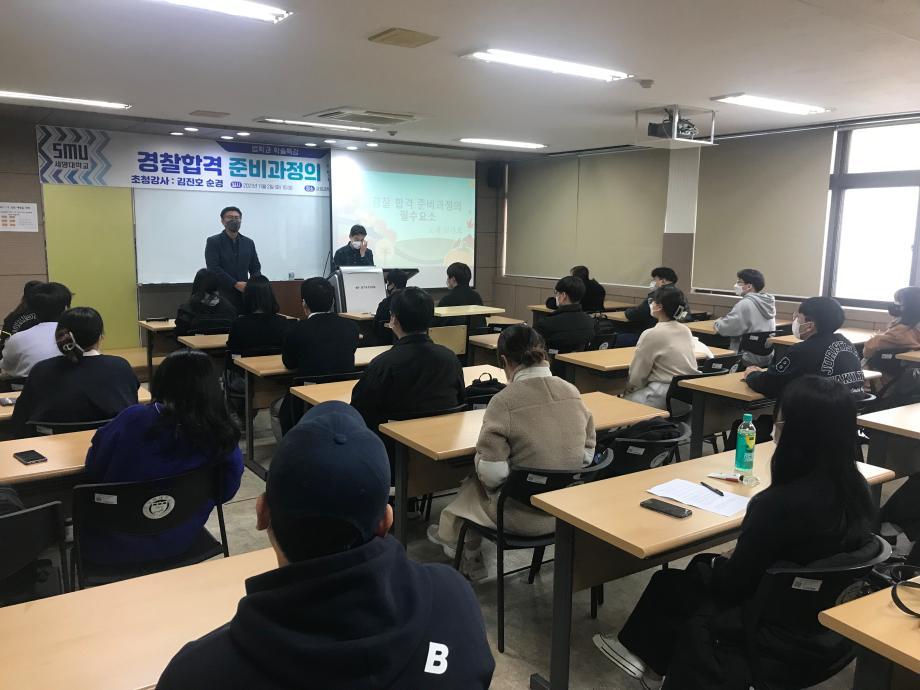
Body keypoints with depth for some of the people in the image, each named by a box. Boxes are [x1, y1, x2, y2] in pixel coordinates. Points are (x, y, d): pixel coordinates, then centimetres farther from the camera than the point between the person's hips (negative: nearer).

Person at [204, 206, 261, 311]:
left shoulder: (249, 242, 13)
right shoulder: (213, 242, -1)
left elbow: (255, 268, 12)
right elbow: (214, 269, -10)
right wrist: (235, 284, -18)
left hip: (244, 295, 4)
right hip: (221, 296, -4)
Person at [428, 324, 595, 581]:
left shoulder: (505, 402, -21)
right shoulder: (572, 392, -5)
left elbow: (491, 473, -21)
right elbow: (588, 454, 3)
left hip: (527, 518, -5)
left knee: (473, 485, 24)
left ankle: (452, 535, 50)